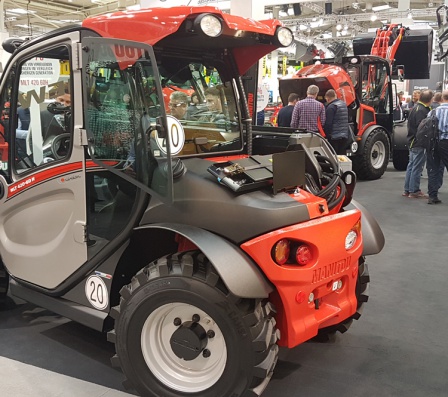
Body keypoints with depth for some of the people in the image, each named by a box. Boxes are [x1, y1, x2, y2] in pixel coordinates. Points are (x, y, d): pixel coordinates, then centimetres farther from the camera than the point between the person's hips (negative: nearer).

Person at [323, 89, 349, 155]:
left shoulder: (331, 107, -14)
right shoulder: (344, 104, 12)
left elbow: (328, 123, -17)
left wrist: (327, 135, -9)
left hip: (334, 137, -8)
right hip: (344, 136, 8)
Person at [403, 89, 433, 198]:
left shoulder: (415, 108, 13)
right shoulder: (421, 111, -19)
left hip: (413, 143, 10)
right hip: (419, 144, -10)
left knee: (411, 166, 15)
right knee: (417, 167, -4)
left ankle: (407, 190, 22)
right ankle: (414, 191, 2)